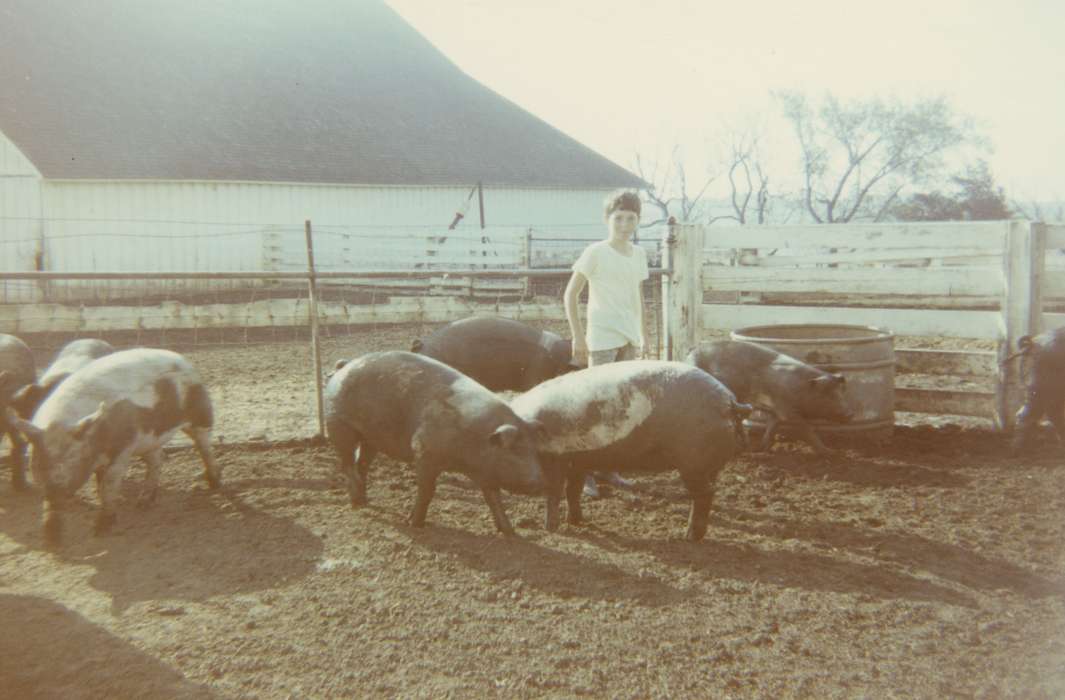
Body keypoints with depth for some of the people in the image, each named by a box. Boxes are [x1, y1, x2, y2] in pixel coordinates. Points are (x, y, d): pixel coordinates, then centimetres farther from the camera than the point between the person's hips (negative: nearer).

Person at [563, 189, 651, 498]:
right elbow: (570, 294, -7)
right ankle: (584, 472, 1)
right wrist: (577, 335, -11)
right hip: (602, 337, -6)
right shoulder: (596, 252, -7)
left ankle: (607, 467, 20)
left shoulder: (639, 254, 10)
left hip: (629, 338, 6)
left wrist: (643, 338, 16)